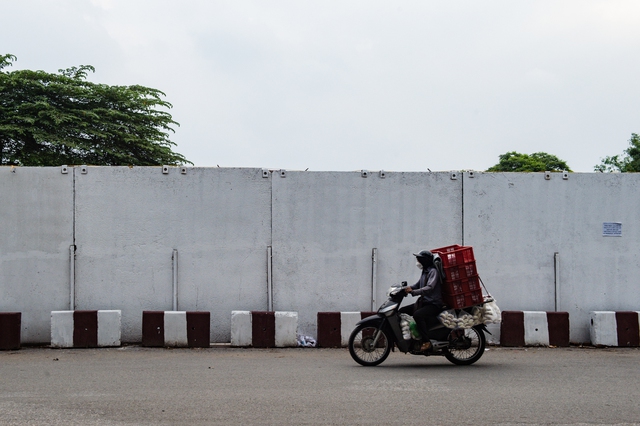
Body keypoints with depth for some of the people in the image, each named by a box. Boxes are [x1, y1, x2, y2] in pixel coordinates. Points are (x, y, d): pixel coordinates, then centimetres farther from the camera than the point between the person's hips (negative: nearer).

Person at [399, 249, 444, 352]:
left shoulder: (433, 271, -12)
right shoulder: (425, 271, 18)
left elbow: (429, 287, -26)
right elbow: (418, 285, 22)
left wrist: (413, 292, -34)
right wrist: (407, 288, 3)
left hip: (434, 304, -10)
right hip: (424, 302, 10)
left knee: (417, 315, -35)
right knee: (402, 311, 6)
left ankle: (426, 342, -31)